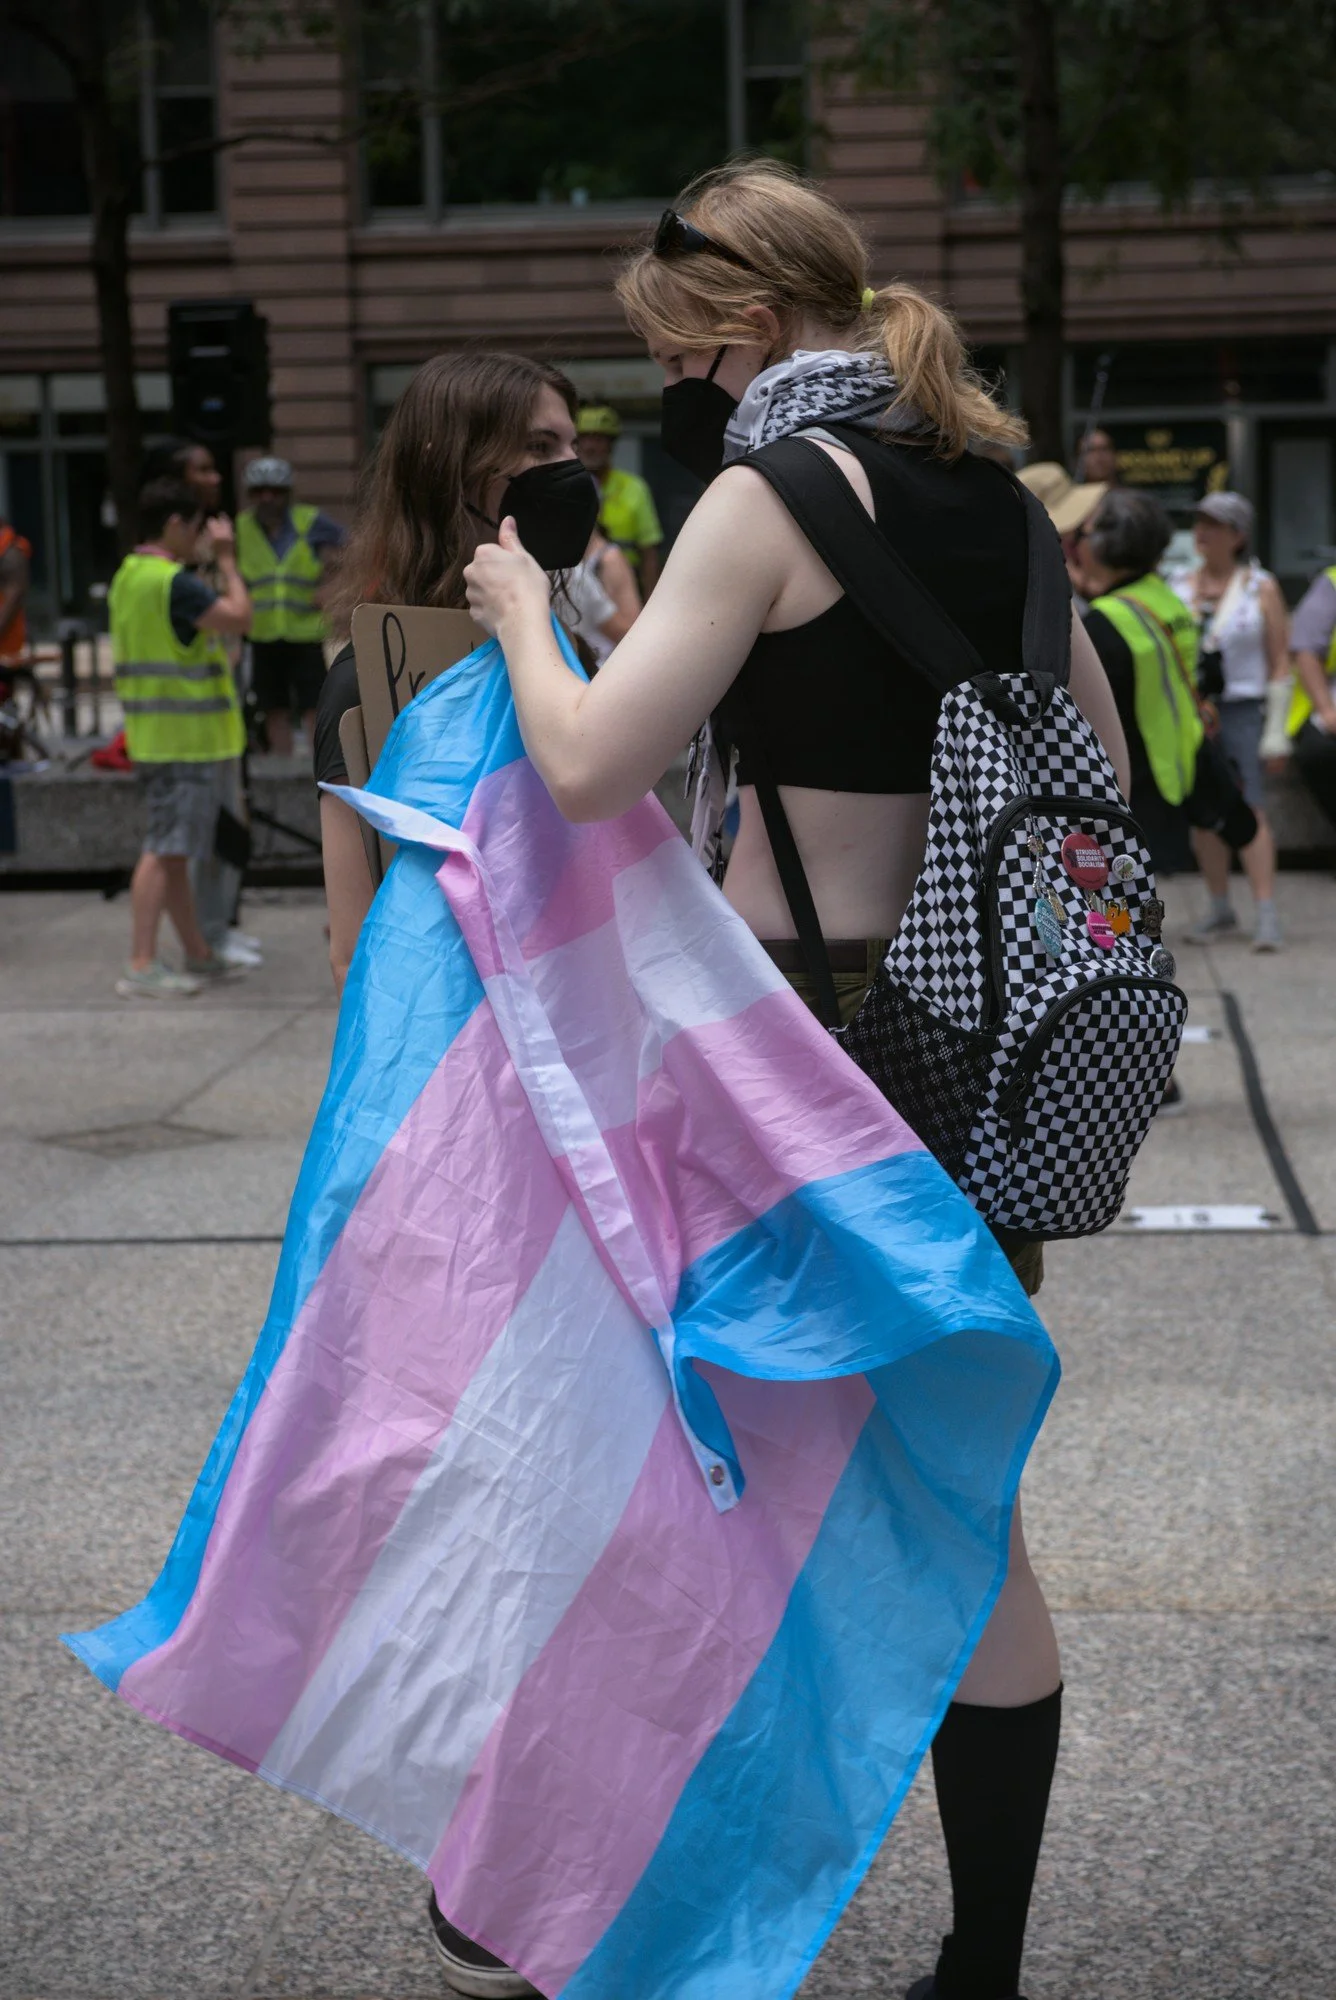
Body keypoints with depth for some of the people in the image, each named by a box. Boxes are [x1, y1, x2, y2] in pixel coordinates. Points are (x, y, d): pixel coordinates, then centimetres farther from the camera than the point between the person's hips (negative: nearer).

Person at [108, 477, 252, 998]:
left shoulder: (127, 578, 12)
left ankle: (198, 955, 23)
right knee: (165, 849, -9)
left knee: (173, 849, 14)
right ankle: (141, 966, -11)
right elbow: (237, 616, -23)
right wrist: (226, 559, -11)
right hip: (184, 736, -10)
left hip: (153, 735, 10)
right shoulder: (173, 582, -19)